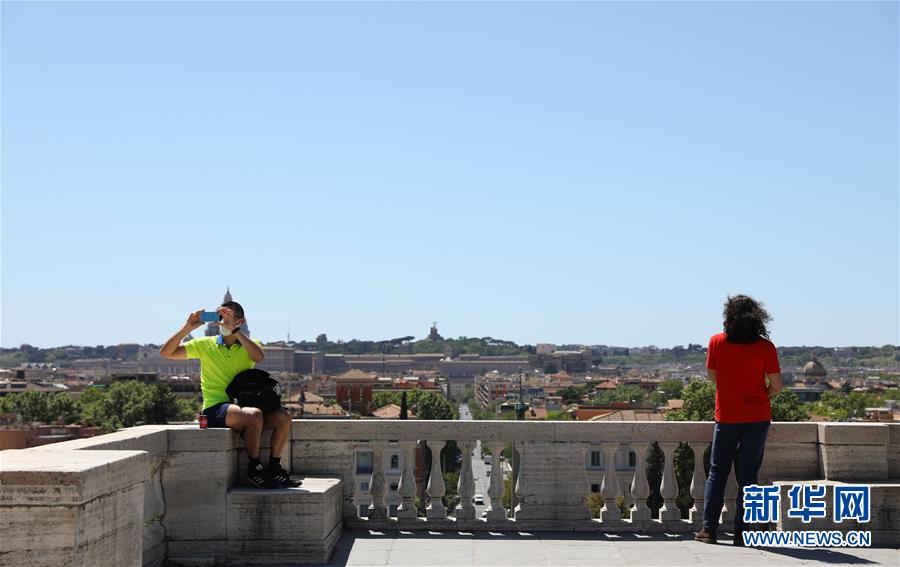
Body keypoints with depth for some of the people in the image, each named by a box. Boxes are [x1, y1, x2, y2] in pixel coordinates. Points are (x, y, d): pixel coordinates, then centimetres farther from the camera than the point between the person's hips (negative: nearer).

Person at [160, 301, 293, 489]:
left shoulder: (248, 345, 10)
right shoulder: (205, 344, 9)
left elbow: (259, 356, -16)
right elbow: (166, 352, 4)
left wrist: (234, 330, -20)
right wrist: (187, 327, -7)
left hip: (242, 406, 3)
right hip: (215, 409, -3)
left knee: (283, 416, -20)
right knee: (254, 414, -33)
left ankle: (274, 468, -4)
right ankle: (254, 469, -18)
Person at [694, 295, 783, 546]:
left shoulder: (717, 342, -4)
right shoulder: (765, 347, -7)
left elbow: (712, 376, 6)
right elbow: (776, 386, -6)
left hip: (726, 417, 1)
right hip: (757, 418, 0)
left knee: (717, 473, 11)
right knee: (747, 475, 5)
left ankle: (709, 529, 8)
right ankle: (740, 533, 4)